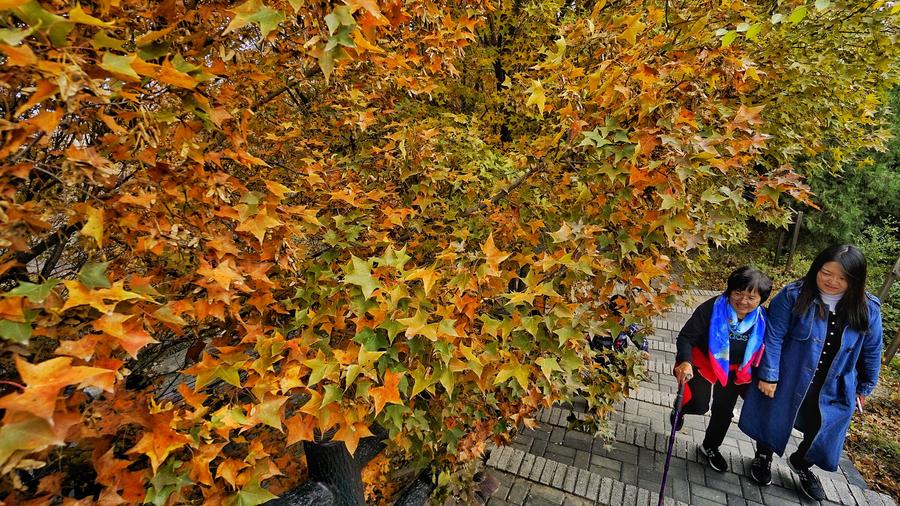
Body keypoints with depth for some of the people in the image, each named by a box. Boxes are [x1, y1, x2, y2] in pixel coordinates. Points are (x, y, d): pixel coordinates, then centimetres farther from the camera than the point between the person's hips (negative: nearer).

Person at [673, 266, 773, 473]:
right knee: (699, 405, -16)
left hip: (734, 371, 4)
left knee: (724, 411, 12)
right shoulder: (711, 308, -27)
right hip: (704, 363, -4)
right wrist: (685, 362, -37)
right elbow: (686, 337, -22)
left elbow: (762, 350, 4)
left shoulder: (762, 320, -15)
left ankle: (709, 448, 38)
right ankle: (682, 405, 23)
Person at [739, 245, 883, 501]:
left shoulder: (868, 309, -8)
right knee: (773, 420, 17)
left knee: (822, 434, 18)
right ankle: (763, 456, 47)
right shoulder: (793, 295, -19)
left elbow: (871, 350, 5)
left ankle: (801, 463, 50)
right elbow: (773, 336, -17)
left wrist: (865, 387, 11)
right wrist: (768, 375, -17)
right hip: (787, 380, -3)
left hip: (833, 390, 3)